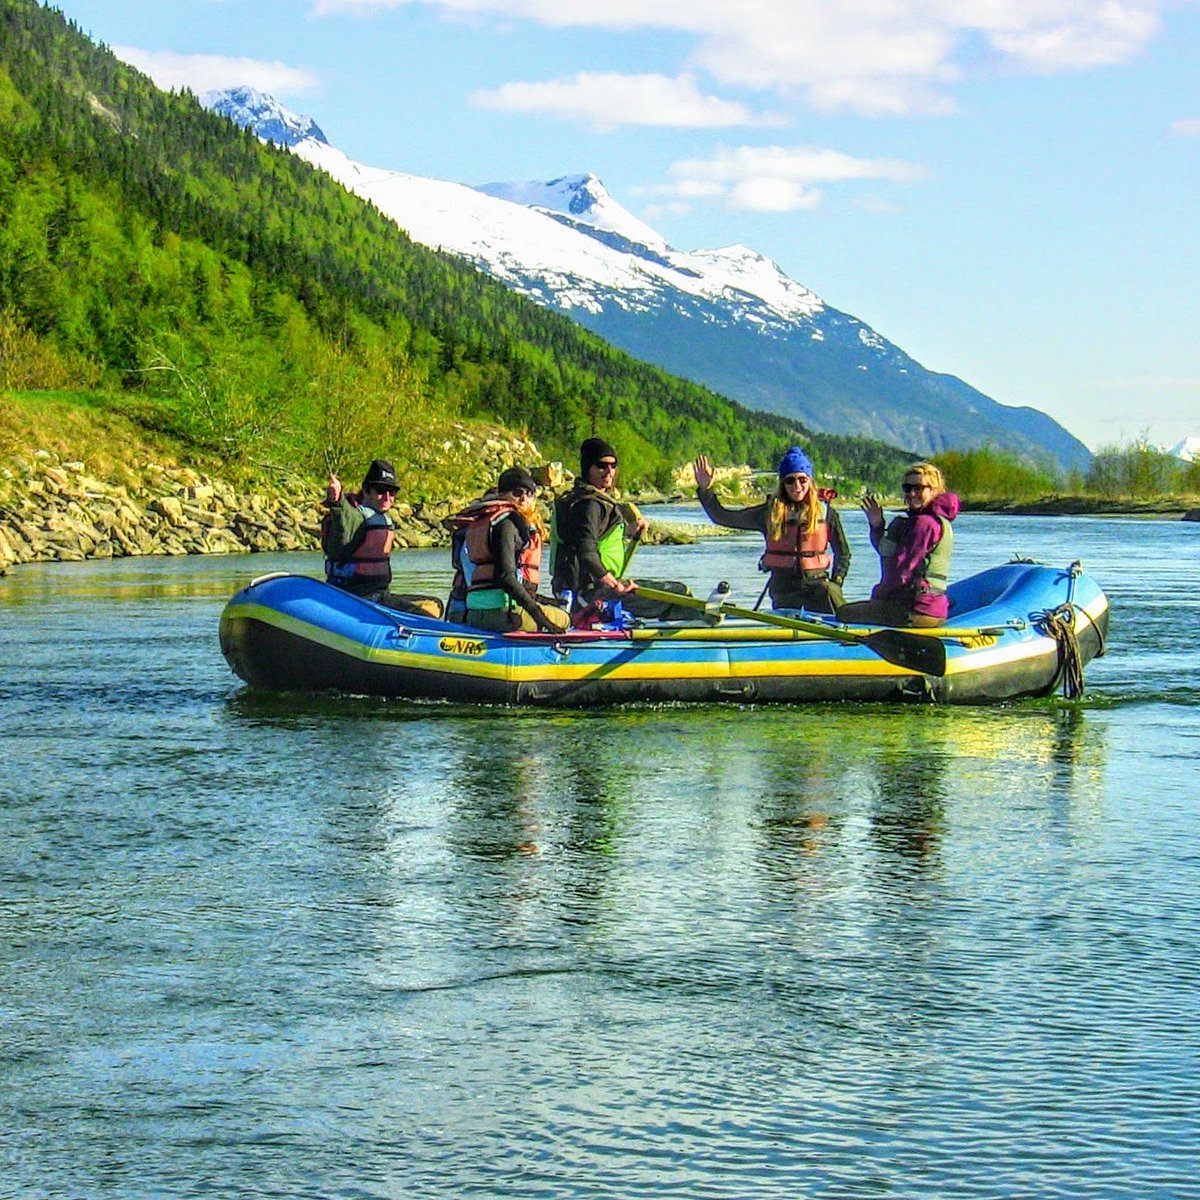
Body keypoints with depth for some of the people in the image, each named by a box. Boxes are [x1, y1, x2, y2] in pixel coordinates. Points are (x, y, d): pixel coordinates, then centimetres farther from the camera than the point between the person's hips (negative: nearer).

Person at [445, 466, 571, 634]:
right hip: (500, 612, -9)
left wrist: (538, 600, 26)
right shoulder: (506, 522, -8)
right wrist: (537, 613, -21)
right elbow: (506, 576, -19)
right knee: (563, 619, 2)